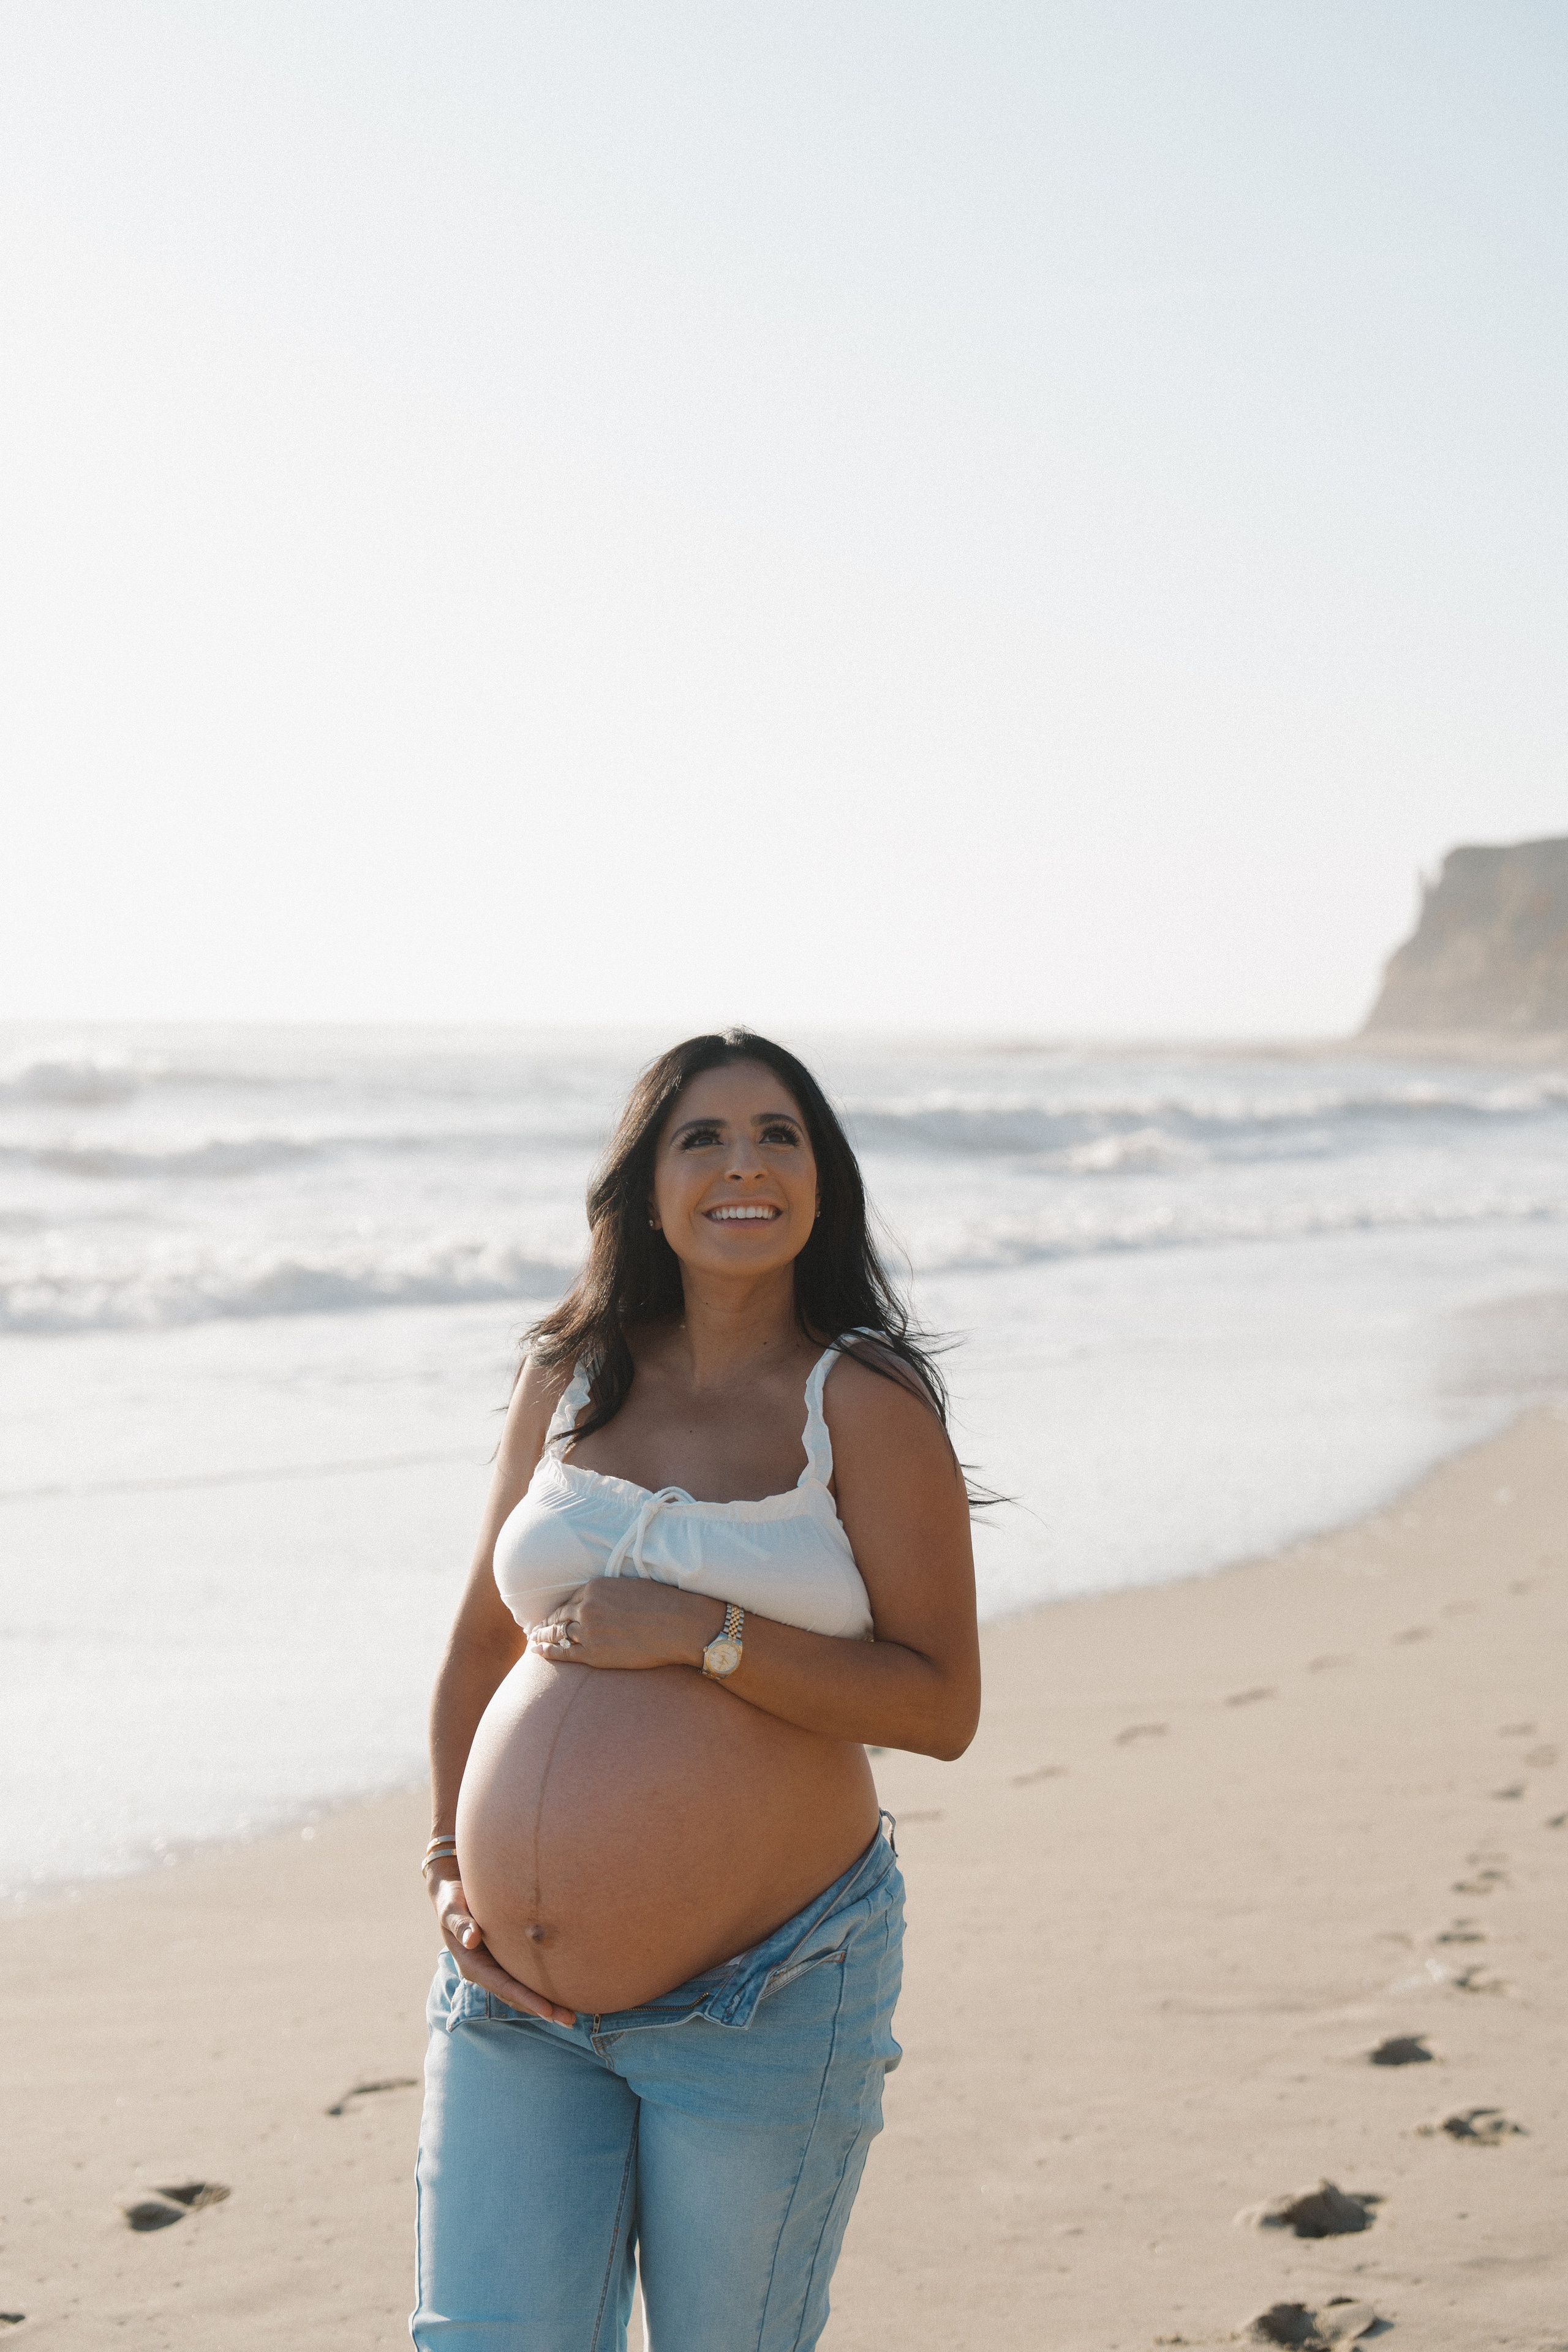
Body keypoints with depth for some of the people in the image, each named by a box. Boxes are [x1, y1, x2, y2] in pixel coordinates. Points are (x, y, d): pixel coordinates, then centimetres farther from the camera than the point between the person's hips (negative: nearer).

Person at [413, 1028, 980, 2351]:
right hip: (520, 1996, 3)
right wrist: (450, 1862, 7)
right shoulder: (570, 1378, 7)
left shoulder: (864, 1402, -6)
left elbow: (942, 1708, -12)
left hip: (767, 1996, -3)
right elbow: (483, 1642, 18)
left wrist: (701, 1633, -19)